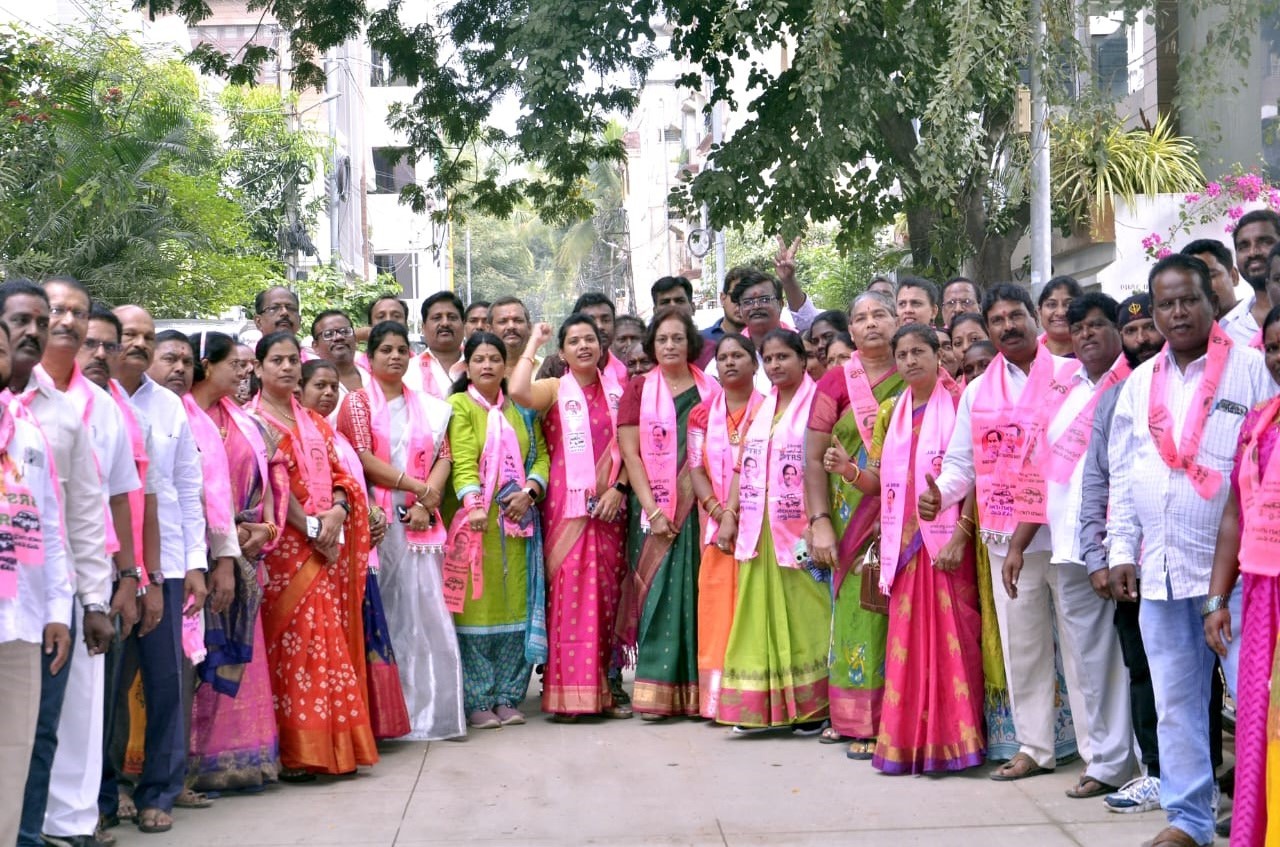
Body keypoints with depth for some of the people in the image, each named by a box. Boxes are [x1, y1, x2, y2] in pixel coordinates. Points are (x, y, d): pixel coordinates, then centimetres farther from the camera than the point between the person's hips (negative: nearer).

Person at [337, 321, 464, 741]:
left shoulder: (430, 406, 17)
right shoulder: (358, 402, 6)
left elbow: (443, 458, 8)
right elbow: (363, 459, -5)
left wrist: (426, 504, -8)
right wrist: (418, 487, -8)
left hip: (421, 519, 3)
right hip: (378, 517, -3)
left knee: (427, 609, -1)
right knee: (381, 611, -3)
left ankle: (431, 709, 5)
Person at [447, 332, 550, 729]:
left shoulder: (521, 409, 15)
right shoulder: (459, 406, -1)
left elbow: (541, 454, 11)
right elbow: (462, 460, -14)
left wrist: (529, 491, -8)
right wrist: (474, 506, -28)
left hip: (517, 521, 5)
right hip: (476, 521, -4)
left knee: (515, 606, 5)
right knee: (476, 607, -4)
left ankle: (507, 697, 14)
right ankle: (476, 701, 4)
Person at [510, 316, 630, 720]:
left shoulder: (617, 390, 14)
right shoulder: (555, 390, 4)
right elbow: (518, 391, -18)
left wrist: (619, 487, -4)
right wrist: (533, 344, -6)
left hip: (610, 505, 3)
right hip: (567, 505, -3)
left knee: (608, 593, 5)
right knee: (569, 591, -7)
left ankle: (605, 689, 12)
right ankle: (567, 693, -4)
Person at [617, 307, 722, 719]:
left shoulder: (711, 390, 10)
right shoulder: (639, 389, 6)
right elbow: (630, 453, 0)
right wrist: (653, 509, -10)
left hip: (699, 506, 1)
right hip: (653, 508, -1)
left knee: (696, 592, 0)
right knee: (657, 592, -5)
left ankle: (696, 688, 7)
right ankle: (655, 690, -3)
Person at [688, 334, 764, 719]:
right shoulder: (702, 415, 11)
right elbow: (696, 470, 5)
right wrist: (721, 514, -10)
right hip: (716, 523, 3)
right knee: (716, 608, 0)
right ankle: (717, 699, 5)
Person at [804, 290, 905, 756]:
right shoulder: (836, 383, 4)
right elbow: (813, 458, 2)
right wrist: (820, 522, -6)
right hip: (852, 517, 0)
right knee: (857, 608, 0)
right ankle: (858, 720, 9)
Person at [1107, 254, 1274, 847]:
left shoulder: (1250, 369, -3)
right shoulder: (1138, 384, 12)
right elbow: (1122, 474, 14)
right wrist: (1122, 551, 8)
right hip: (1158, 569, 5)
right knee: (1175, 702, 11)